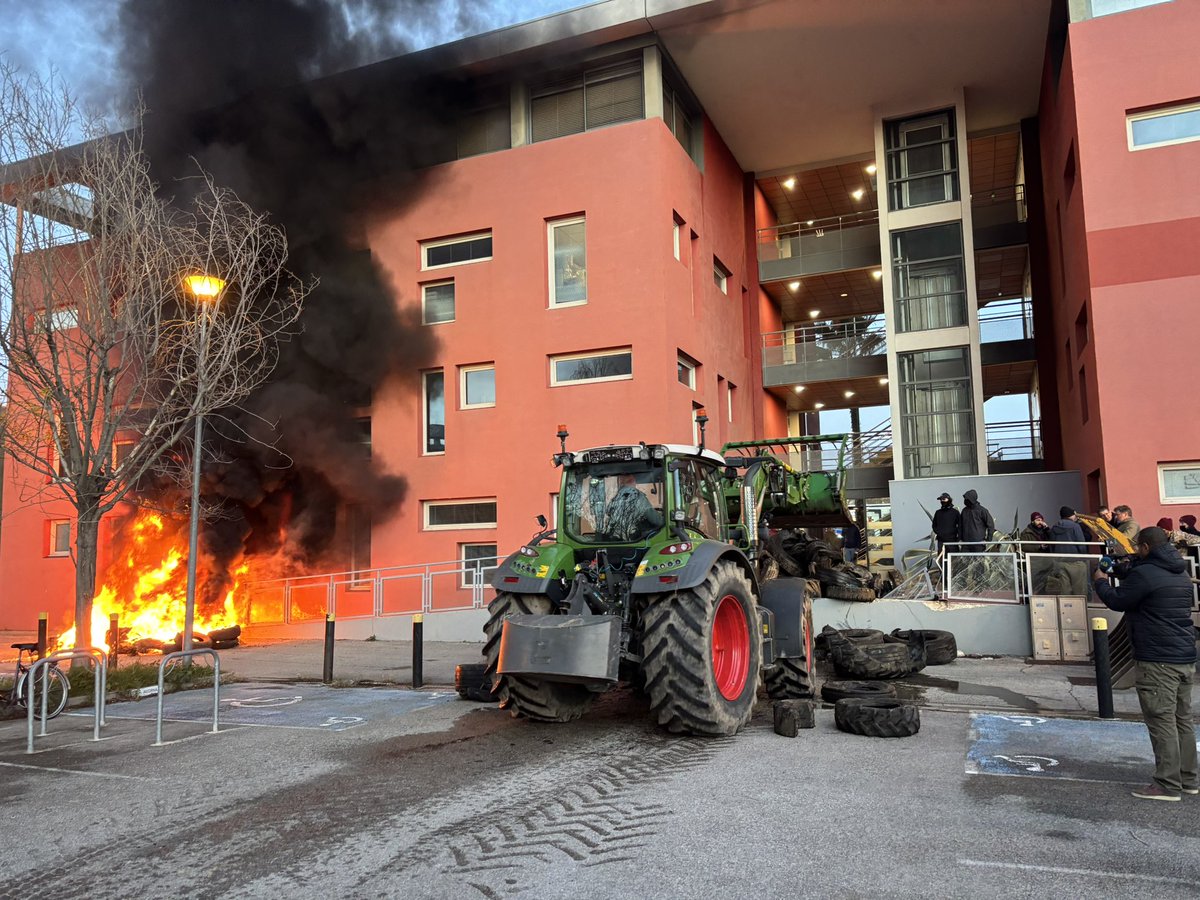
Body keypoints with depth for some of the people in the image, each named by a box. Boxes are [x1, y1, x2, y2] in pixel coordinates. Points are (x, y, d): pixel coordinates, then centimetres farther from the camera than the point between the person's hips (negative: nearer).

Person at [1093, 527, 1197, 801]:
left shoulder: (1145, 573, -15)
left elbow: (1116, 601, -7)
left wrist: (1101, 581, 11)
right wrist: (1125, 573, 19)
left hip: (1158, 660, -9)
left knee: (1162, 721, -5)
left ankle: (1168, 785, -2)